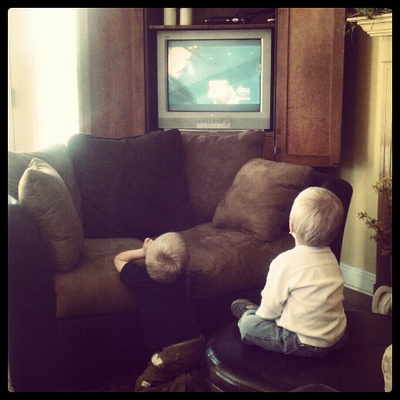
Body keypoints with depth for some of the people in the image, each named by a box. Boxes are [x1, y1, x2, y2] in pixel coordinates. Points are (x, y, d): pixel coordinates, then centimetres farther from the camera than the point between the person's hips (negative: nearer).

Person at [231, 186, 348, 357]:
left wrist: (260, 313, 10)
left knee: (247, 323, 6)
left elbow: (270, 308, -13)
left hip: (307, 344, -7)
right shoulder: (330, 258, 0)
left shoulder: (285, 262, -21)